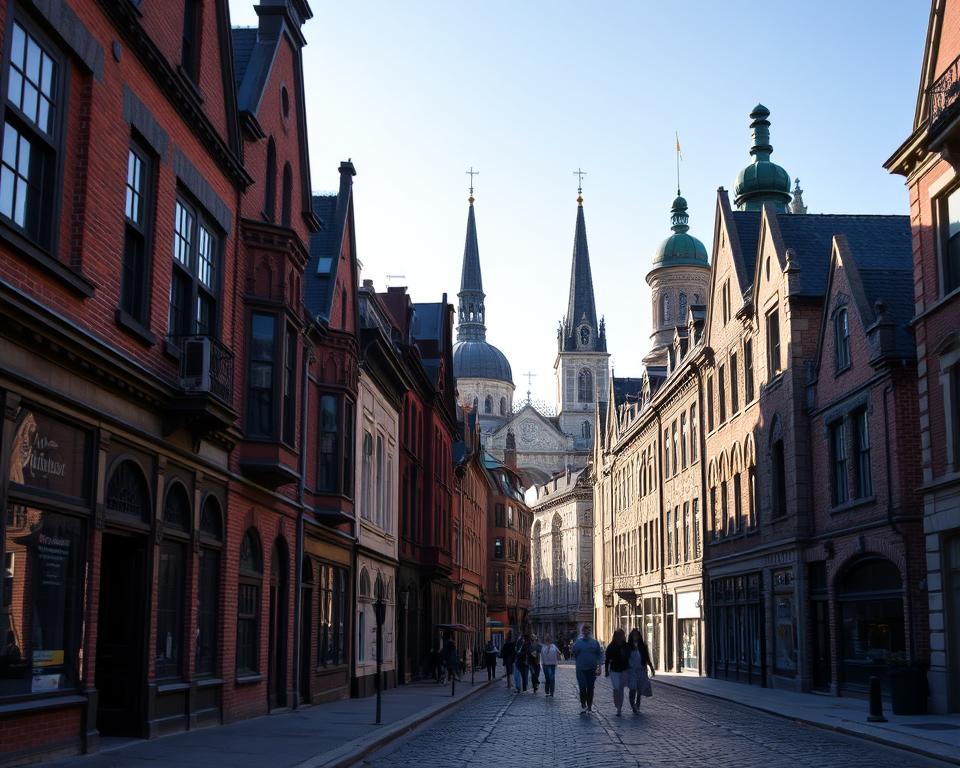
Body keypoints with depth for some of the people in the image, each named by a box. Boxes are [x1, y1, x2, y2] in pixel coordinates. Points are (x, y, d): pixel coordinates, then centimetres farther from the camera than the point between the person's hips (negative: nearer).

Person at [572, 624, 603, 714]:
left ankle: (590, 705, 17)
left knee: (590, 688, 7)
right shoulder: (578, 643, 4)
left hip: (592, 669, 1)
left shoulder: (595, 643, 5)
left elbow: (599, 655, 4)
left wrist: (599, 667, -4)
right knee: (582, 688, -8)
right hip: (581, 670, -1)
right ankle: (583, 706, 0)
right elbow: (574, 655, 13)